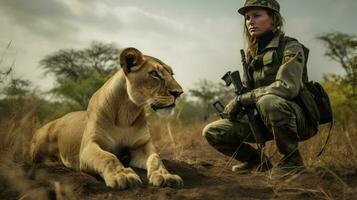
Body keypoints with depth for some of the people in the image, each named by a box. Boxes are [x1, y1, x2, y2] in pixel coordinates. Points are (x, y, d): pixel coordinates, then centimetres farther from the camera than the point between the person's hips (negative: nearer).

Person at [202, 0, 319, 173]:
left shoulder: (290, 47, -11)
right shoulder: (251, 53, 9)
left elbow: (288, 87, -27)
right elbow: (245, 89, 15)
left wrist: (242, 99, -23)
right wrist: (235, 104, -7)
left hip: (297, 118, -6)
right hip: (263, 120, 6)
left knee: (267, 101, -39)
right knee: (212, 132, -6)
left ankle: (292, 159, -14)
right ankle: (257, 162, 15)